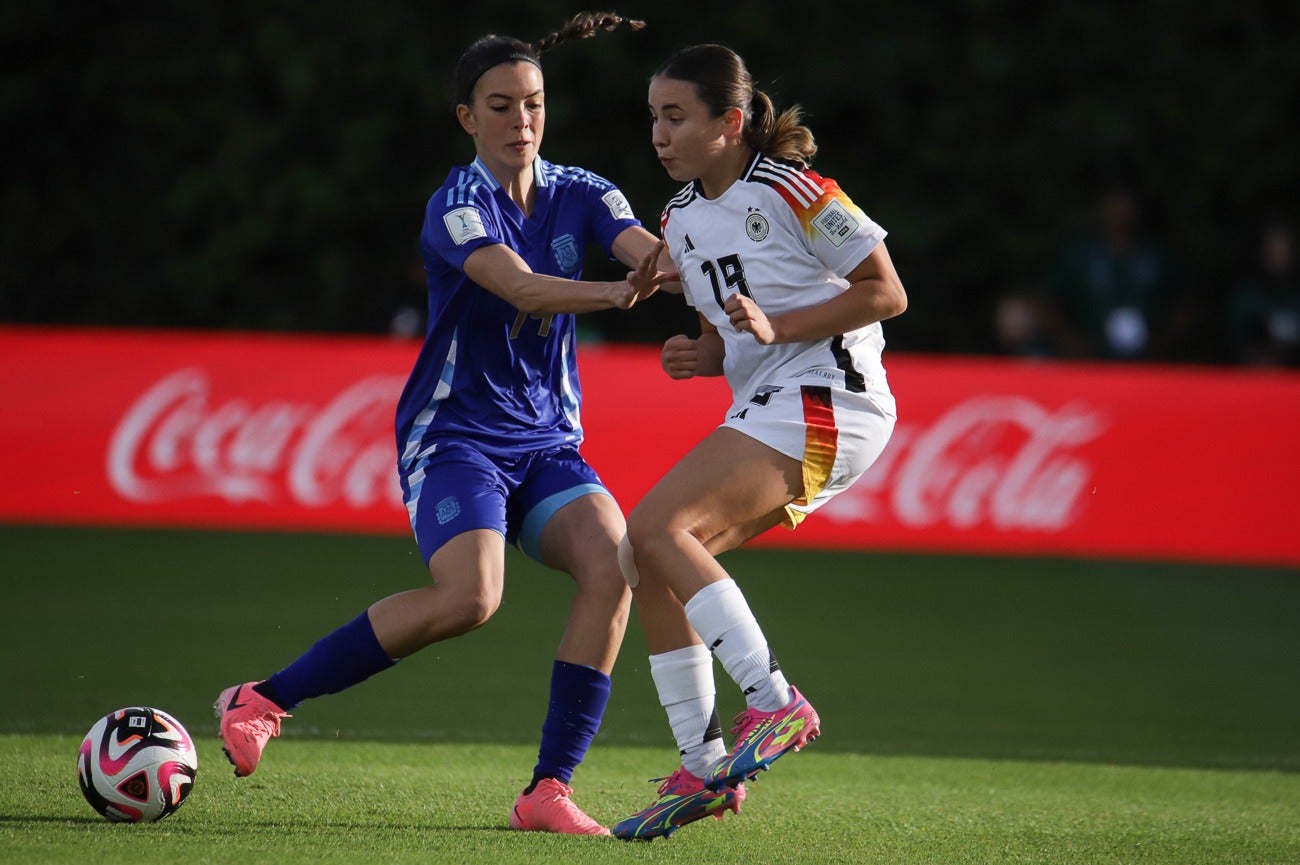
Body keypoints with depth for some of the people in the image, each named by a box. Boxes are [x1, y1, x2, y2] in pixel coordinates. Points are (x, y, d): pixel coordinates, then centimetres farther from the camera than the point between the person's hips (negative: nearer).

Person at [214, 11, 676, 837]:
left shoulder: (578, 195, 4)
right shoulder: (458, 206, -12)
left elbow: (652, 252, -14)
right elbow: (519, 287, -31)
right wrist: (614, 293, -48)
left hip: (548, 444, 5)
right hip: (455, 436, -5)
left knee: (612, 563, -22)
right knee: (468, 595, -28)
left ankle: (549, 788, -18)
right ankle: (263, 701, -10)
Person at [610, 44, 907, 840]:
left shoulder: (791, 192, -11)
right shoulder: (680, 221, 14)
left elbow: (886, 292, -10)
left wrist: (775, 328, -19)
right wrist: (700, 356, 1)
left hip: (825, 402, -9)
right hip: (766, 414, 9)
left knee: (657, 527, -22)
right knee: (648, 562, 1)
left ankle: (776, 704, -23)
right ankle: (704, 769, 4)